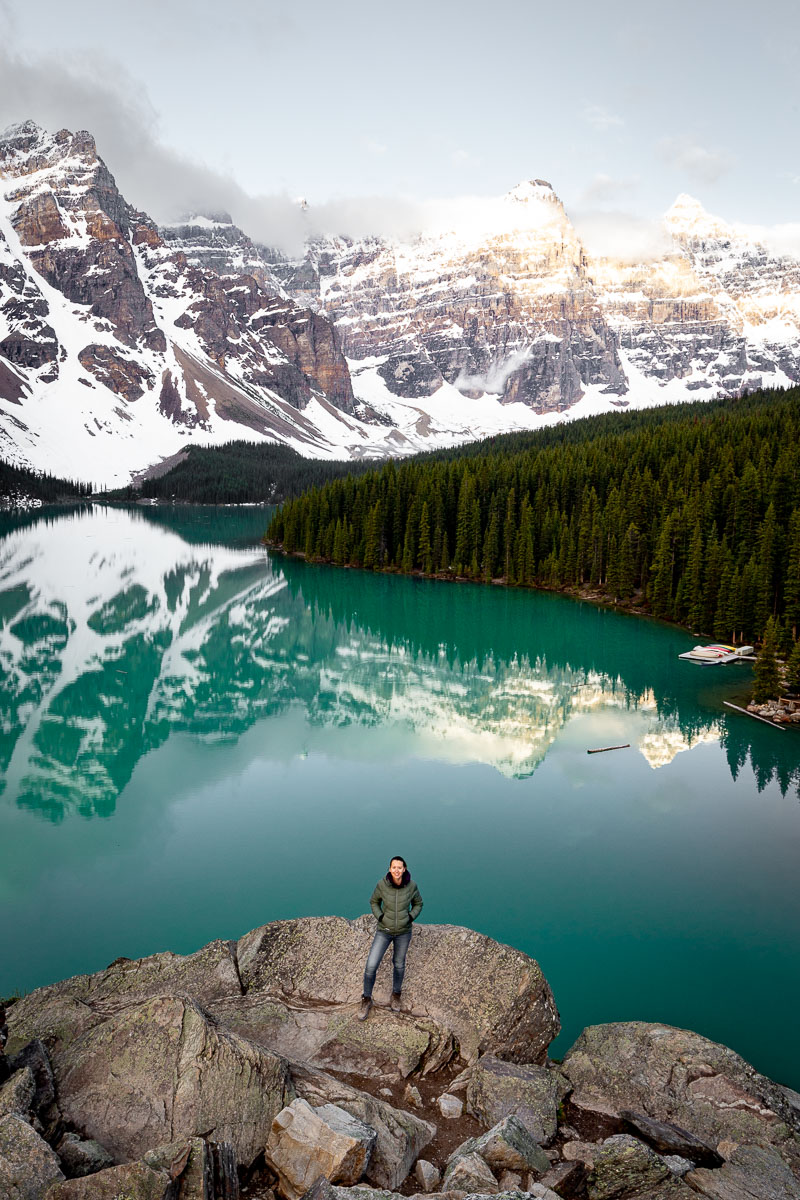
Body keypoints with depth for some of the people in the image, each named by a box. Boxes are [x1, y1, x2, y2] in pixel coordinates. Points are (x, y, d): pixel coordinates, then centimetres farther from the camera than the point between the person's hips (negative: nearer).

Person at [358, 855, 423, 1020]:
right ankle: (367, 1000, 20)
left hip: (403, 931, 1)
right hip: (384, 930, -1)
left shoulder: (411, 885, -19)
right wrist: (381, 918, -14)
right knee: (371, 966, -5)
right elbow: (374, 902, -1)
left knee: (399, 963, 19)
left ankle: (396, 994, 47)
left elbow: (418, 904, 0)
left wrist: (410, 919, -14)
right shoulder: (382, 884, -21)